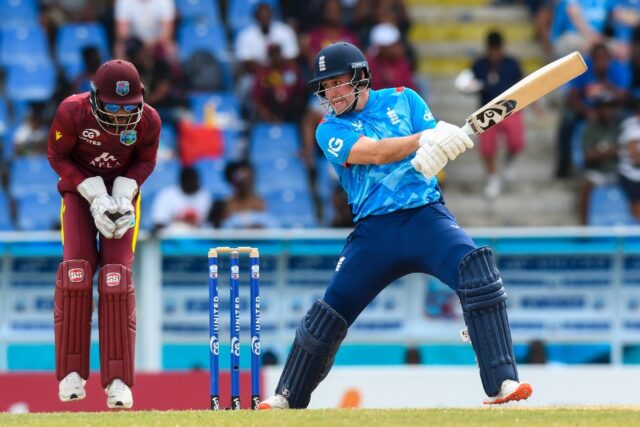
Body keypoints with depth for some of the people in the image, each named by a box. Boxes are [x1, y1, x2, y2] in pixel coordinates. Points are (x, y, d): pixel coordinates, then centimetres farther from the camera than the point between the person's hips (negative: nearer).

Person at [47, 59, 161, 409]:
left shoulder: (148, 121, -20)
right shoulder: (72, 112, -26)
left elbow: (145, 161, -1)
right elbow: (57, 155, -11)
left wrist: (123, 195, -17)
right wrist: (95, 195, -20)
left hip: (122, 192, 0)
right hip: (79, 189, 0)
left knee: (117, 278, -12)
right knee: (75, 272, -15)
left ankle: (118, 380, -10)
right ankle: (71, 373, -5)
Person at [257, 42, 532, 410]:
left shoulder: (403, 100, 9)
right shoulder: (330, 130, 5)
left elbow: (438, 147, -2)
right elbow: (374, 153, -14)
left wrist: (432, 154, -27)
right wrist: (424, 138, -28)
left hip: (426, 215, -1)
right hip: (374, 229, 1)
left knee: (476, 269, -26)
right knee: (330, 312, 1)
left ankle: (503, 382, -28)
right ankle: (289, 399, 20)